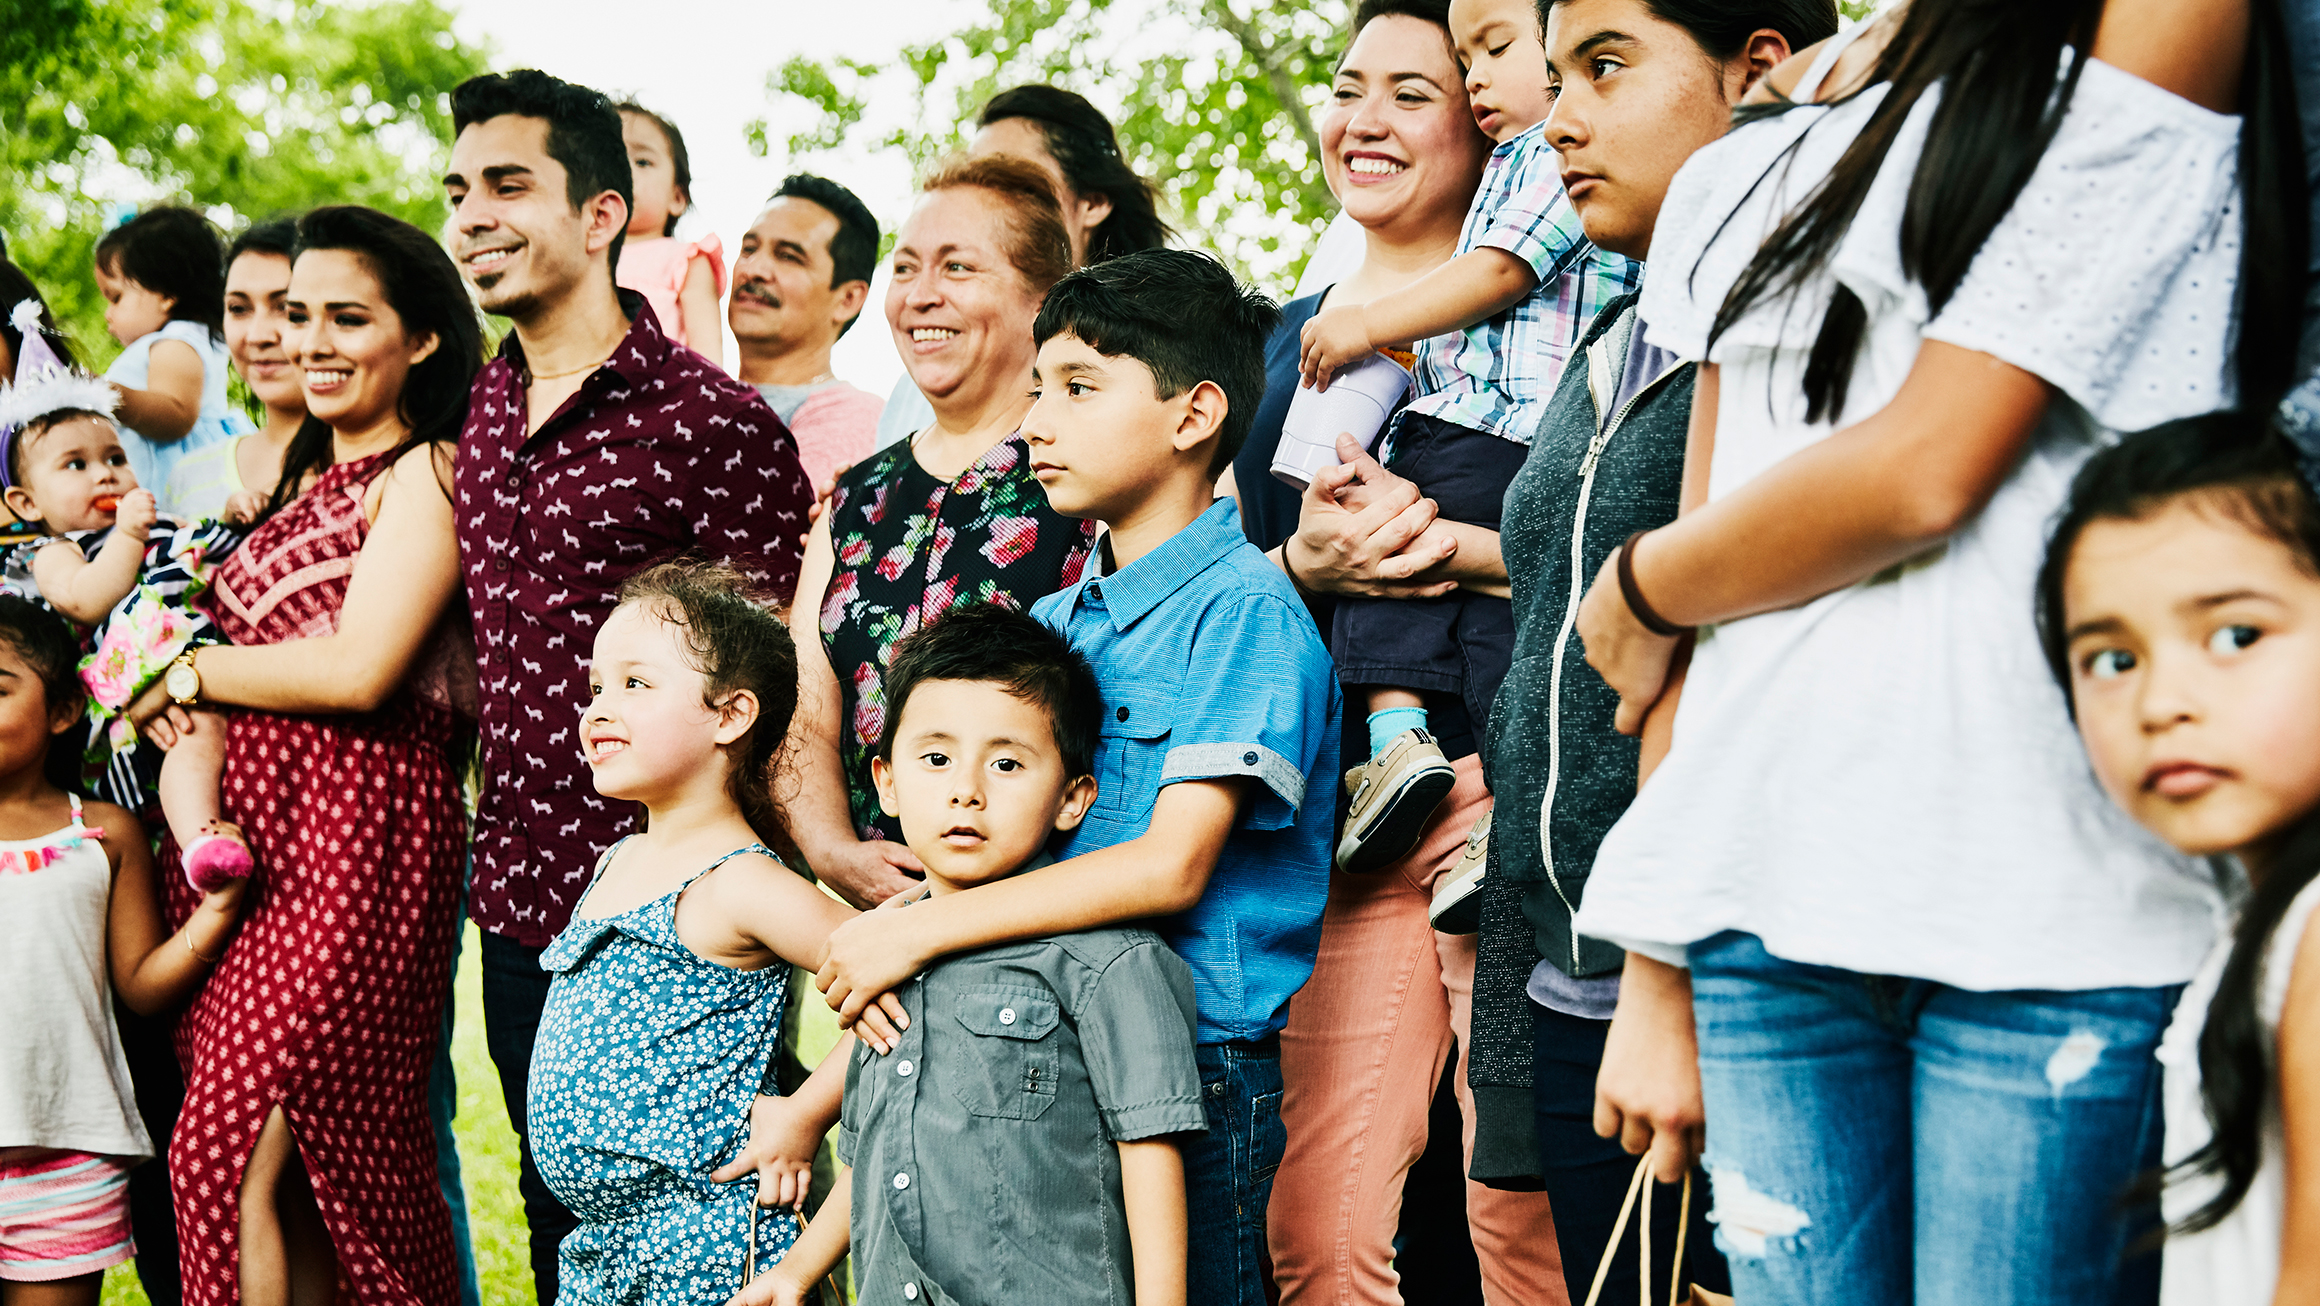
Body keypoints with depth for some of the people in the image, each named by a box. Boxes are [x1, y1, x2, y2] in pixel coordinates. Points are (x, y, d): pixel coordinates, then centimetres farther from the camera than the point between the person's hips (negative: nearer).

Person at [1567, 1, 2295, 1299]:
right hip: (1770, 894, 5)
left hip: (2047, 904, -5)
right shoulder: (1759, 153, 20)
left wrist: (1637, 591, 8)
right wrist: (1655, 976, 12)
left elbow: (1922, 469, -9)